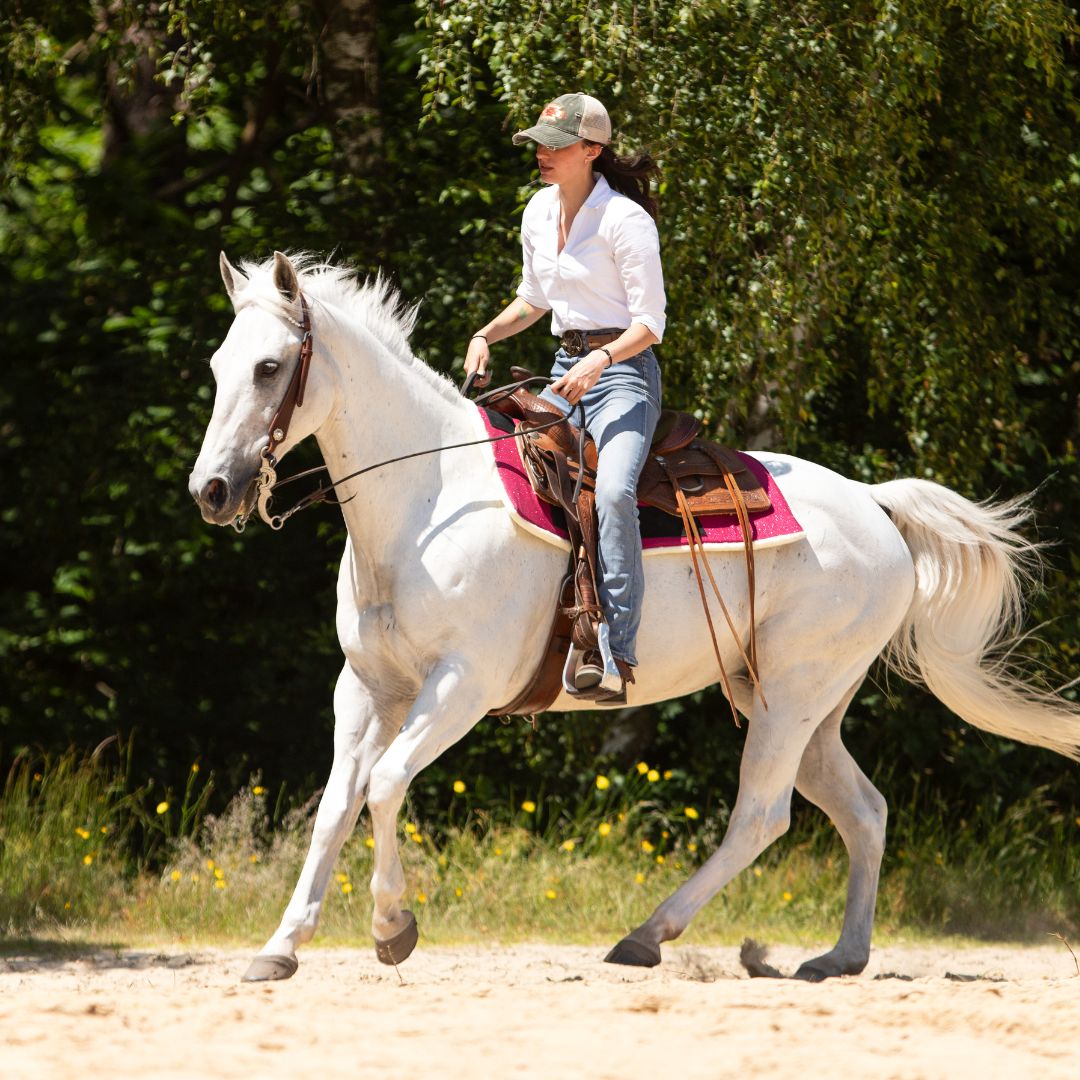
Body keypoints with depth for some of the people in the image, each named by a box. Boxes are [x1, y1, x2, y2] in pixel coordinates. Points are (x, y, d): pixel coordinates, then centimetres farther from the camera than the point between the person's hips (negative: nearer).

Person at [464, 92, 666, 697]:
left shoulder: (625, 220, -14)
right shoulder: (540, 211, 9)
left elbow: (650, 322, -14)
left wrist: (597, 363, -29)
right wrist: (486, 338, 7)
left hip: (622, 371, -8)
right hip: (567, 369, 8)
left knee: (612, 492, -32)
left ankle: (617, 649, -32)